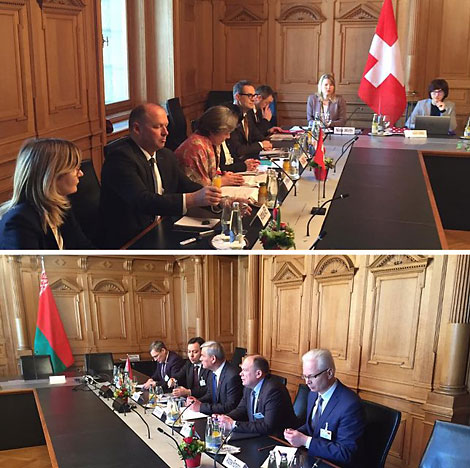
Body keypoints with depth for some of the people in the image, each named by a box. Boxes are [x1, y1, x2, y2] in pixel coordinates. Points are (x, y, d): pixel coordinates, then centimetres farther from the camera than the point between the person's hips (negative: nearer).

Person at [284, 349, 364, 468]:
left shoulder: (350, 404, -23)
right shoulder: (314, 393, 2)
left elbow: (345, 453, -22)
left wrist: (305, 441, -24)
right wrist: (297, 433, -5)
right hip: (311, 456, 7)